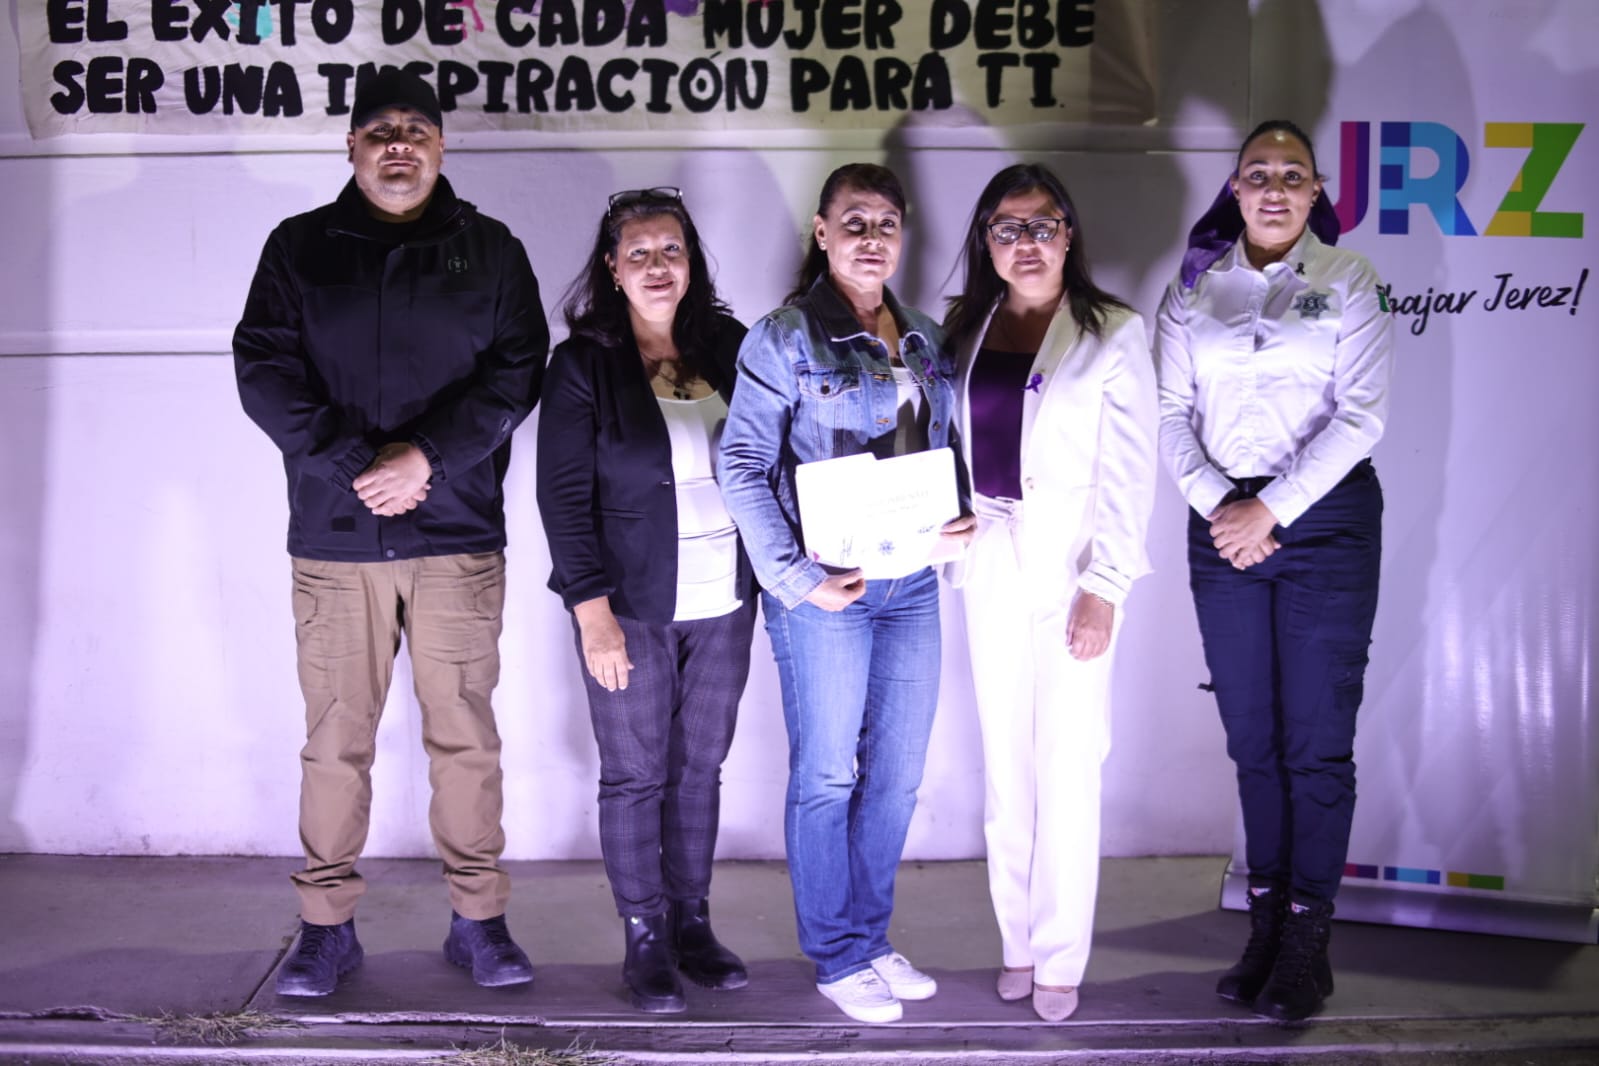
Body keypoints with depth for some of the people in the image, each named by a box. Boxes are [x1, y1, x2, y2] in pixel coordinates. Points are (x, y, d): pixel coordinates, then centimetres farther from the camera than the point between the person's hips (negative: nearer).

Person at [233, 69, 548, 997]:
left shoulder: (490, 250, 8)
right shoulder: (300, 247, 9)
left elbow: (518, 370, 0)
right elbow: (264, 370, 0)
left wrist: (428, 454, -13)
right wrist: (353, 464, -12)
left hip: (459, 536, 0)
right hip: (334, 538, 0)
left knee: (465, 734, 4)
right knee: (336, 739, 4)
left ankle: (479, 920, 16)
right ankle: (328, 925, 16)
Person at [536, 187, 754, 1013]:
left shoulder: (728, 347, 6)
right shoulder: (583, 363, -5)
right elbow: (563, 495, -8)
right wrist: (594, 614, -14)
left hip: (722, 602, 4)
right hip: (631, 605, -3)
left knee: (701, 768, 12)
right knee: (635, 774, 5)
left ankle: (692, 922, 26)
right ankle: (644, 937, 19)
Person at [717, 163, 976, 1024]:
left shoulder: (925, 340, 12)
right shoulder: (783, 339, -7)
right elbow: (742, 466, -12)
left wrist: (962, 515, -3)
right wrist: (796, 580, -17)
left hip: (911, 582, 6)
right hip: (826, 589, -6)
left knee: (897, 774, 12)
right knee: (827, 775, 5)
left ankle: (871, 937, 28)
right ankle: (837, 957, 19)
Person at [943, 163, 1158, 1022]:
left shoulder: (1112, 334, -5)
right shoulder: (965, 329, 8)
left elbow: (1128, 474, -8)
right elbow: (944, 443, 12)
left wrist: (1102, 587, -14)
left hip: (1071, 566, -4)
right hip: (989, 564, 4)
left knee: (1069, 765, 0)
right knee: (1005, 760, 11)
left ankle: (1061, 957, 13)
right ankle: (1016, 937, 24)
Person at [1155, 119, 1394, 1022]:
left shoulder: (1349, 283, 1)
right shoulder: (1194, 289, 9)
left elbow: (1362, 414, -7)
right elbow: (1172, 410, 5)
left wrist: (1272, 510, -13)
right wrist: (1215, 504, -10)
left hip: (1325, 517, -3)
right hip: (1223, 527, 3)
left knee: (1317, 739, -2)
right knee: (1252, 737, 8)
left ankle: (1308, 940, 8)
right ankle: (1267, 922, 19)